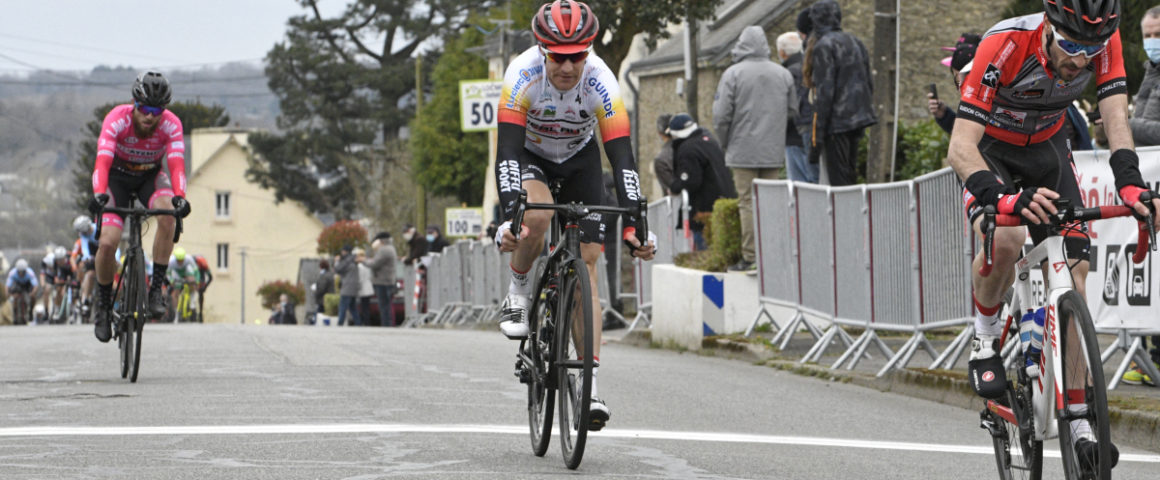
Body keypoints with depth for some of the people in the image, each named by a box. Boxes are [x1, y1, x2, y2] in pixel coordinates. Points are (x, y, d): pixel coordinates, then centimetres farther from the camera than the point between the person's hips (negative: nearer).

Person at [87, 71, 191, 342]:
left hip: (150, 177, 1)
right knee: (107, 243, -18)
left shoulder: (171, 125, -24)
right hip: (118, 177, -1)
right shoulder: (117, 119, -29)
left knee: (168, 213, -33)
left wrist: (180, 197, -53)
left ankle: (156, 289, -23)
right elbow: (102, 162, -39)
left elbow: (176, 164, -34)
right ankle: (104, 307, 6)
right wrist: (99, 194, -57)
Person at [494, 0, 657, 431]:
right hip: (528, 155, -1)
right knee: (537, 215, -35)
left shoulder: (601, 83, -31)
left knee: (585, 263, -11)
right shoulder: (523, 75, -34)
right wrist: (509, 216, -51)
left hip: (578, 159, 1)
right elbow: (507, 150, -38)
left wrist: (632, 225, -43)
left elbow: (622, 157, -32)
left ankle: (591, 383, -13)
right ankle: (518, 292, -5)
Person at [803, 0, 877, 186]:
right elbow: (869, 84, 17)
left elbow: (825, 93, -17)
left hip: (836, 122, -8)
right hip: (857, 121, 8)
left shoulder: (823, 46, -11)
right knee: (850, 176, 14)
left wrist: (818, 131, -15)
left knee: (837, 179, -6)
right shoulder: (855, 43, 14)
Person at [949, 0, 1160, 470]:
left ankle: (1077, 420, -4)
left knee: (1073, 272, -9)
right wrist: (1006, 199, -57)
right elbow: (960, 149, -39)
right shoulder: (1005, 44, -37)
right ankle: (986, 339, -5)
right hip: (989, 147, -4)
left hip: (1046, 148, 4)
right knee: (1005, 239, -34)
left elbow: (1116, 118, -28)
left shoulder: (1104, 43, -25)